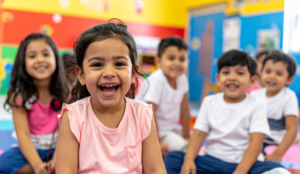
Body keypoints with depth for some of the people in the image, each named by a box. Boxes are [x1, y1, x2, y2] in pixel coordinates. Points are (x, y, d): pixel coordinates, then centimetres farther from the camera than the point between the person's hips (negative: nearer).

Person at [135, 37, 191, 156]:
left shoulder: (182, 79, -4)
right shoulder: (156, 81, -25)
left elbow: (184, 110, 4)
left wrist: (186, 136, 7)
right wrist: (157, 143, -23)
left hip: (168, 128, 8)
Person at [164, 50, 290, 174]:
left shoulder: (256, 106, -1)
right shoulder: (209, 102, 8)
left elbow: (256, 142, -12)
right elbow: (199, 134, 0)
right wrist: (189, 159, -18)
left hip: (244, 162, -2)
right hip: (212, 161, 3)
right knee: (172, 158, -17)